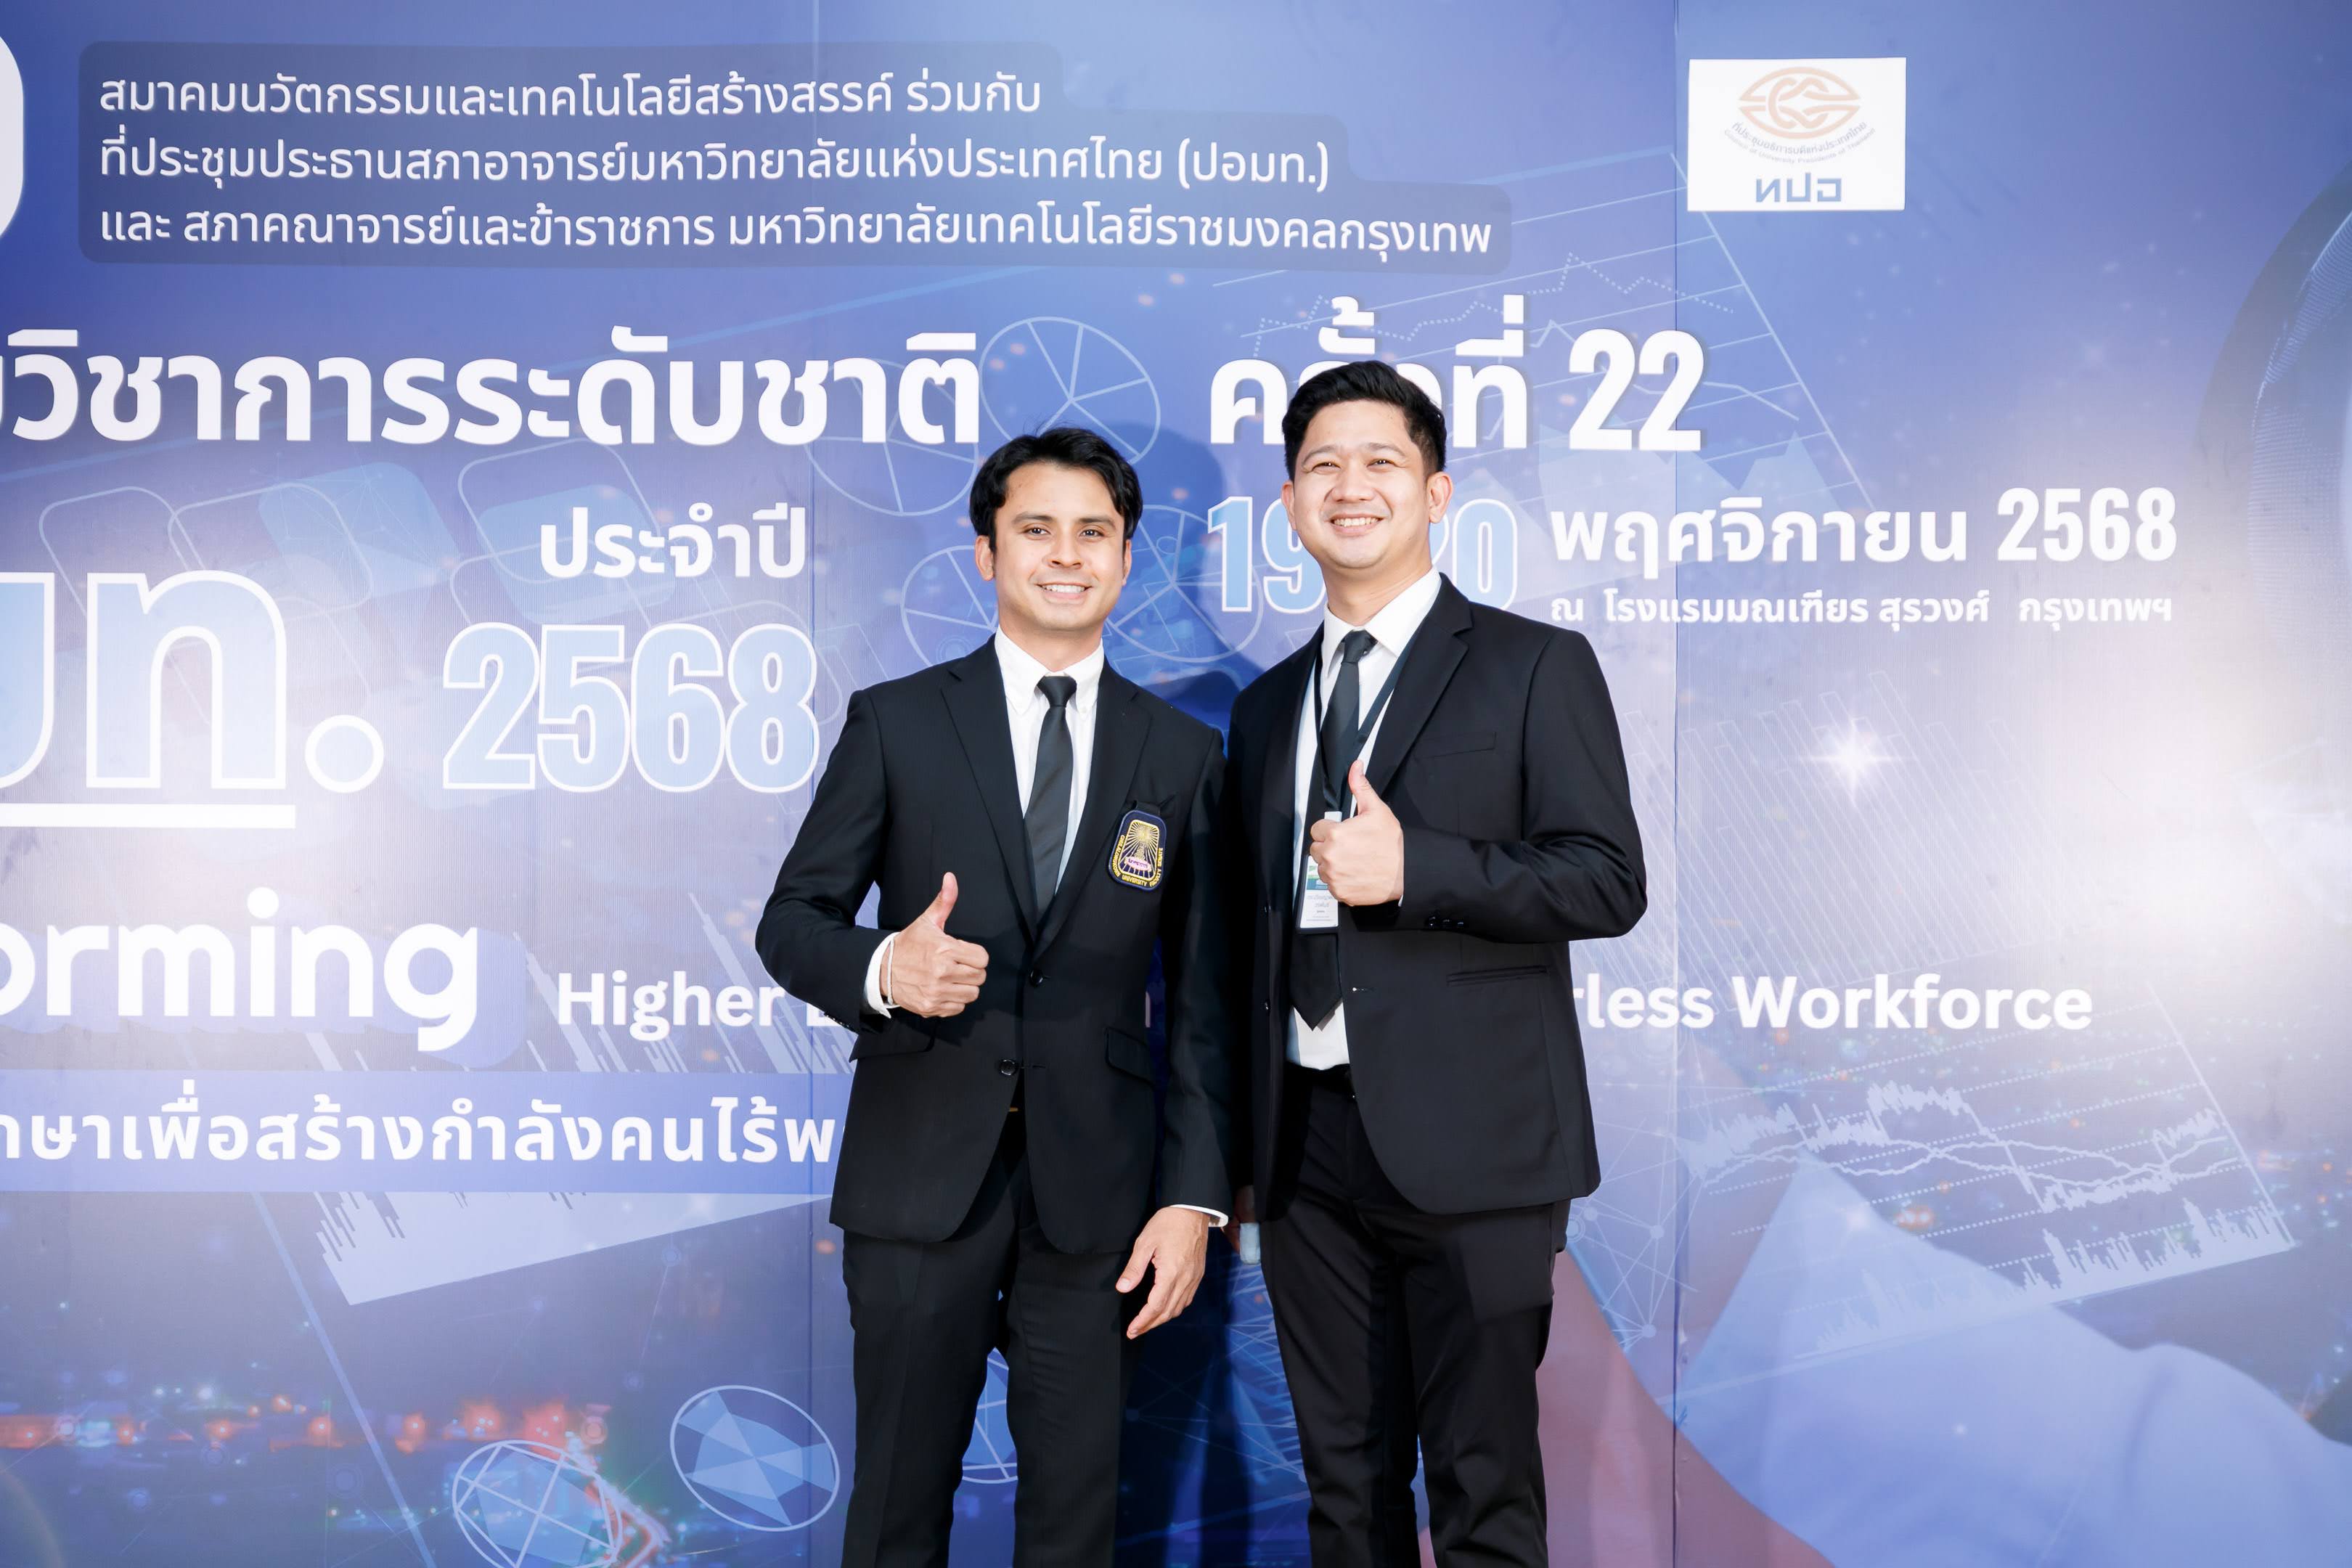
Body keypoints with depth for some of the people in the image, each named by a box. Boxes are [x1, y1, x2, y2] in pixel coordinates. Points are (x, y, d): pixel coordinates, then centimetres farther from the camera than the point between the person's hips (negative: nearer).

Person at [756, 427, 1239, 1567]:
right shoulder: (895, 722, 2)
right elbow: (791, 923, 3)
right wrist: (881, 971, -19)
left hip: (1094, 1184, 1)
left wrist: (1196, 1195, 0)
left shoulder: (1182, 754, 6)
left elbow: (1200, 995, 6)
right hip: (923, 1168, -1)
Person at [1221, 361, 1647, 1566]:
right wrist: (1240, 1147, 15)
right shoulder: (1266, 707, 16)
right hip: (1307, 1144, 5)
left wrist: (1411, 867, -19)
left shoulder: (1536, 667, 0)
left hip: (1466, 1140, -5)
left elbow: (1607, 881, -8)